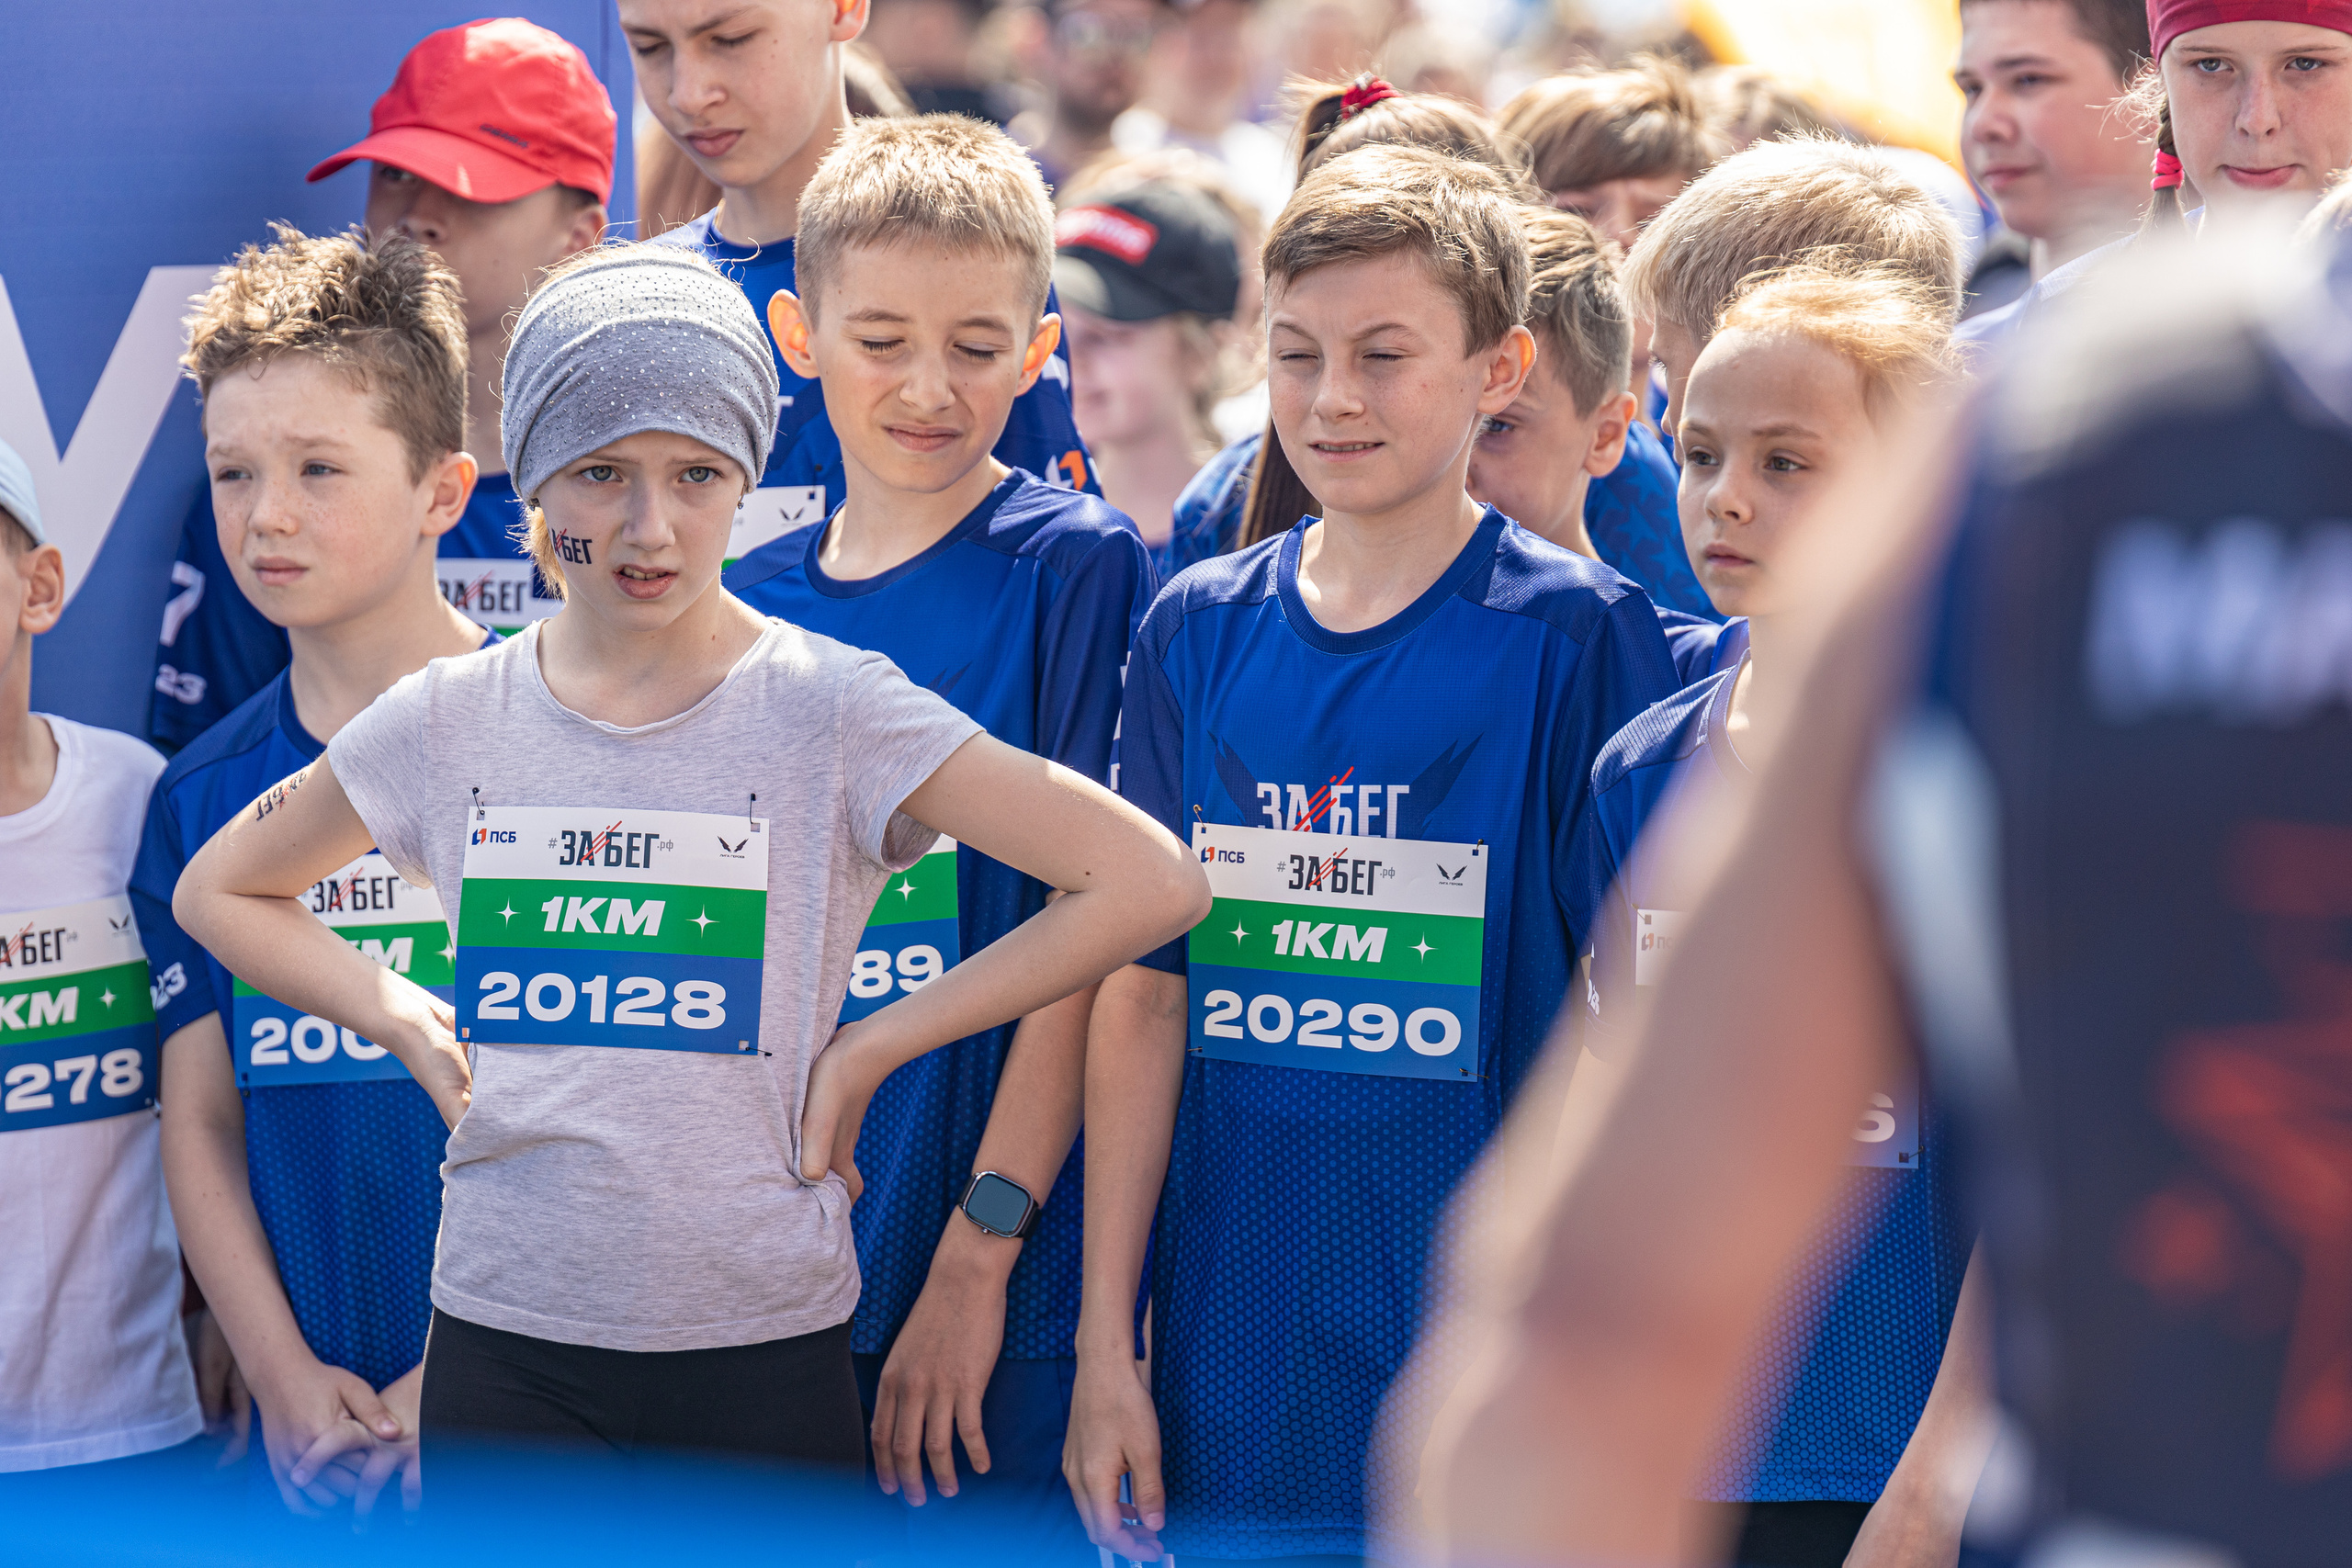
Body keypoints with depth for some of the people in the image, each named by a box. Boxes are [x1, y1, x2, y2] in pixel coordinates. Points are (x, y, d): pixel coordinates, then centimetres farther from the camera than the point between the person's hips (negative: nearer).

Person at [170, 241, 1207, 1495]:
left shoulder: (832, 713, -6)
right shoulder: (449, 722, 4)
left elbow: (1149, 885, -10)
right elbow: (217, 890, 19)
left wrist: (870, 1049, -8)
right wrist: (407, 1023, 4)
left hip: (764, 1352, -2)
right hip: (503, 1349, 2)